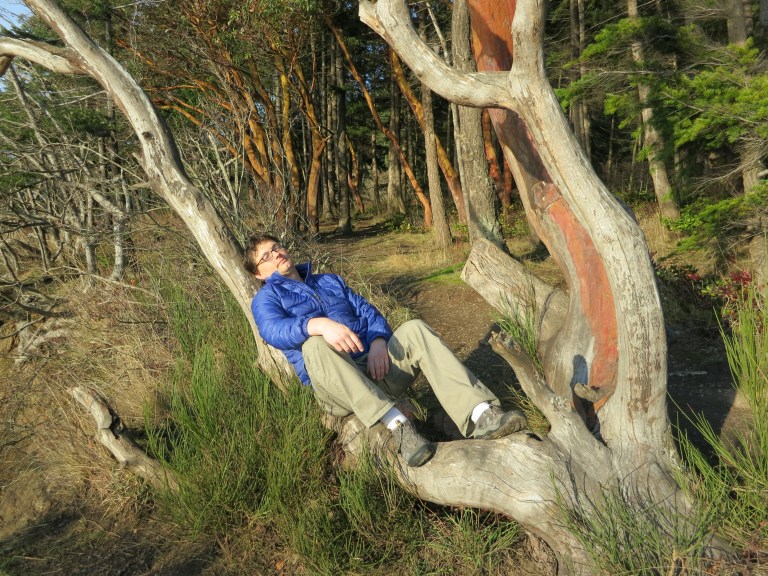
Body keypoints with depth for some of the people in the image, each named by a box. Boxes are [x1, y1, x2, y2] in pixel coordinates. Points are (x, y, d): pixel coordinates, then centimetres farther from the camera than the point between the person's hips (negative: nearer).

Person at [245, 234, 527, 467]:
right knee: (314, 344, -33)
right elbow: (274, 330, -12)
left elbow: (367, 311, 16)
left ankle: (479, 415, -38)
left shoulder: (331, 281, 28)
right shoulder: (267, 298, 12)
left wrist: (379, 341, -9)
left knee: (414, 329, -21)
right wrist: (319, 324, -34)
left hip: (375, 369, 4)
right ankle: (398, 425, -45)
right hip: (336, 389, -4)